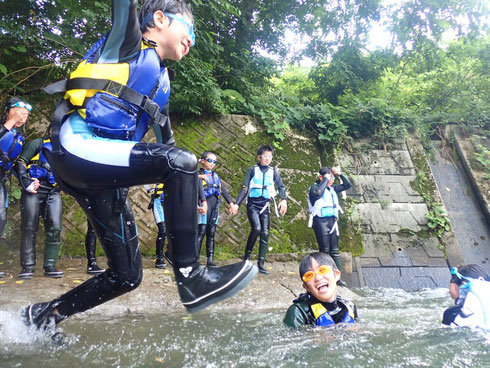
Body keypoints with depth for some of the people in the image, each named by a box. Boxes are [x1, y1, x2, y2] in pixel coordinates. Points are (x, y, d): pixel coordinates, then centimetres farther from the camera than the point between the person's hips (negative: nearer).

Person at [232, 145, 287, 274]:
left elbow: (281, 186, 6)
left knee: (265, 233, 0)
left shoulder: (273, 171, 9)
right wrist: (236, 204, -8)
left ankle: (261, 264, 9)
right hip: (253, 204, -3)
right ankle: (247, 255, 0)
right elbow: (244, 189, 0)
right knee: (256, 228, -22)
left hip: (265, 205, 3)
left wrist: (284, 200, -12)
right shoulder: (252, 170, 2)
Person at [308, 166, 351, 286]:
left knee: (335, 250, 6)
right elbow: (318, 193, -27)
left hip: (333, 220, 7)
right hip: (321, 221, -7)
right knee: (324, 250, -4)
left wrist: (340, 174, 10)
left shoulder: (332, 189, 17)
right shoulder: (315, 187, -3)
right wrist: (325, 179, -16)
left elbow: (347, 185, 24)